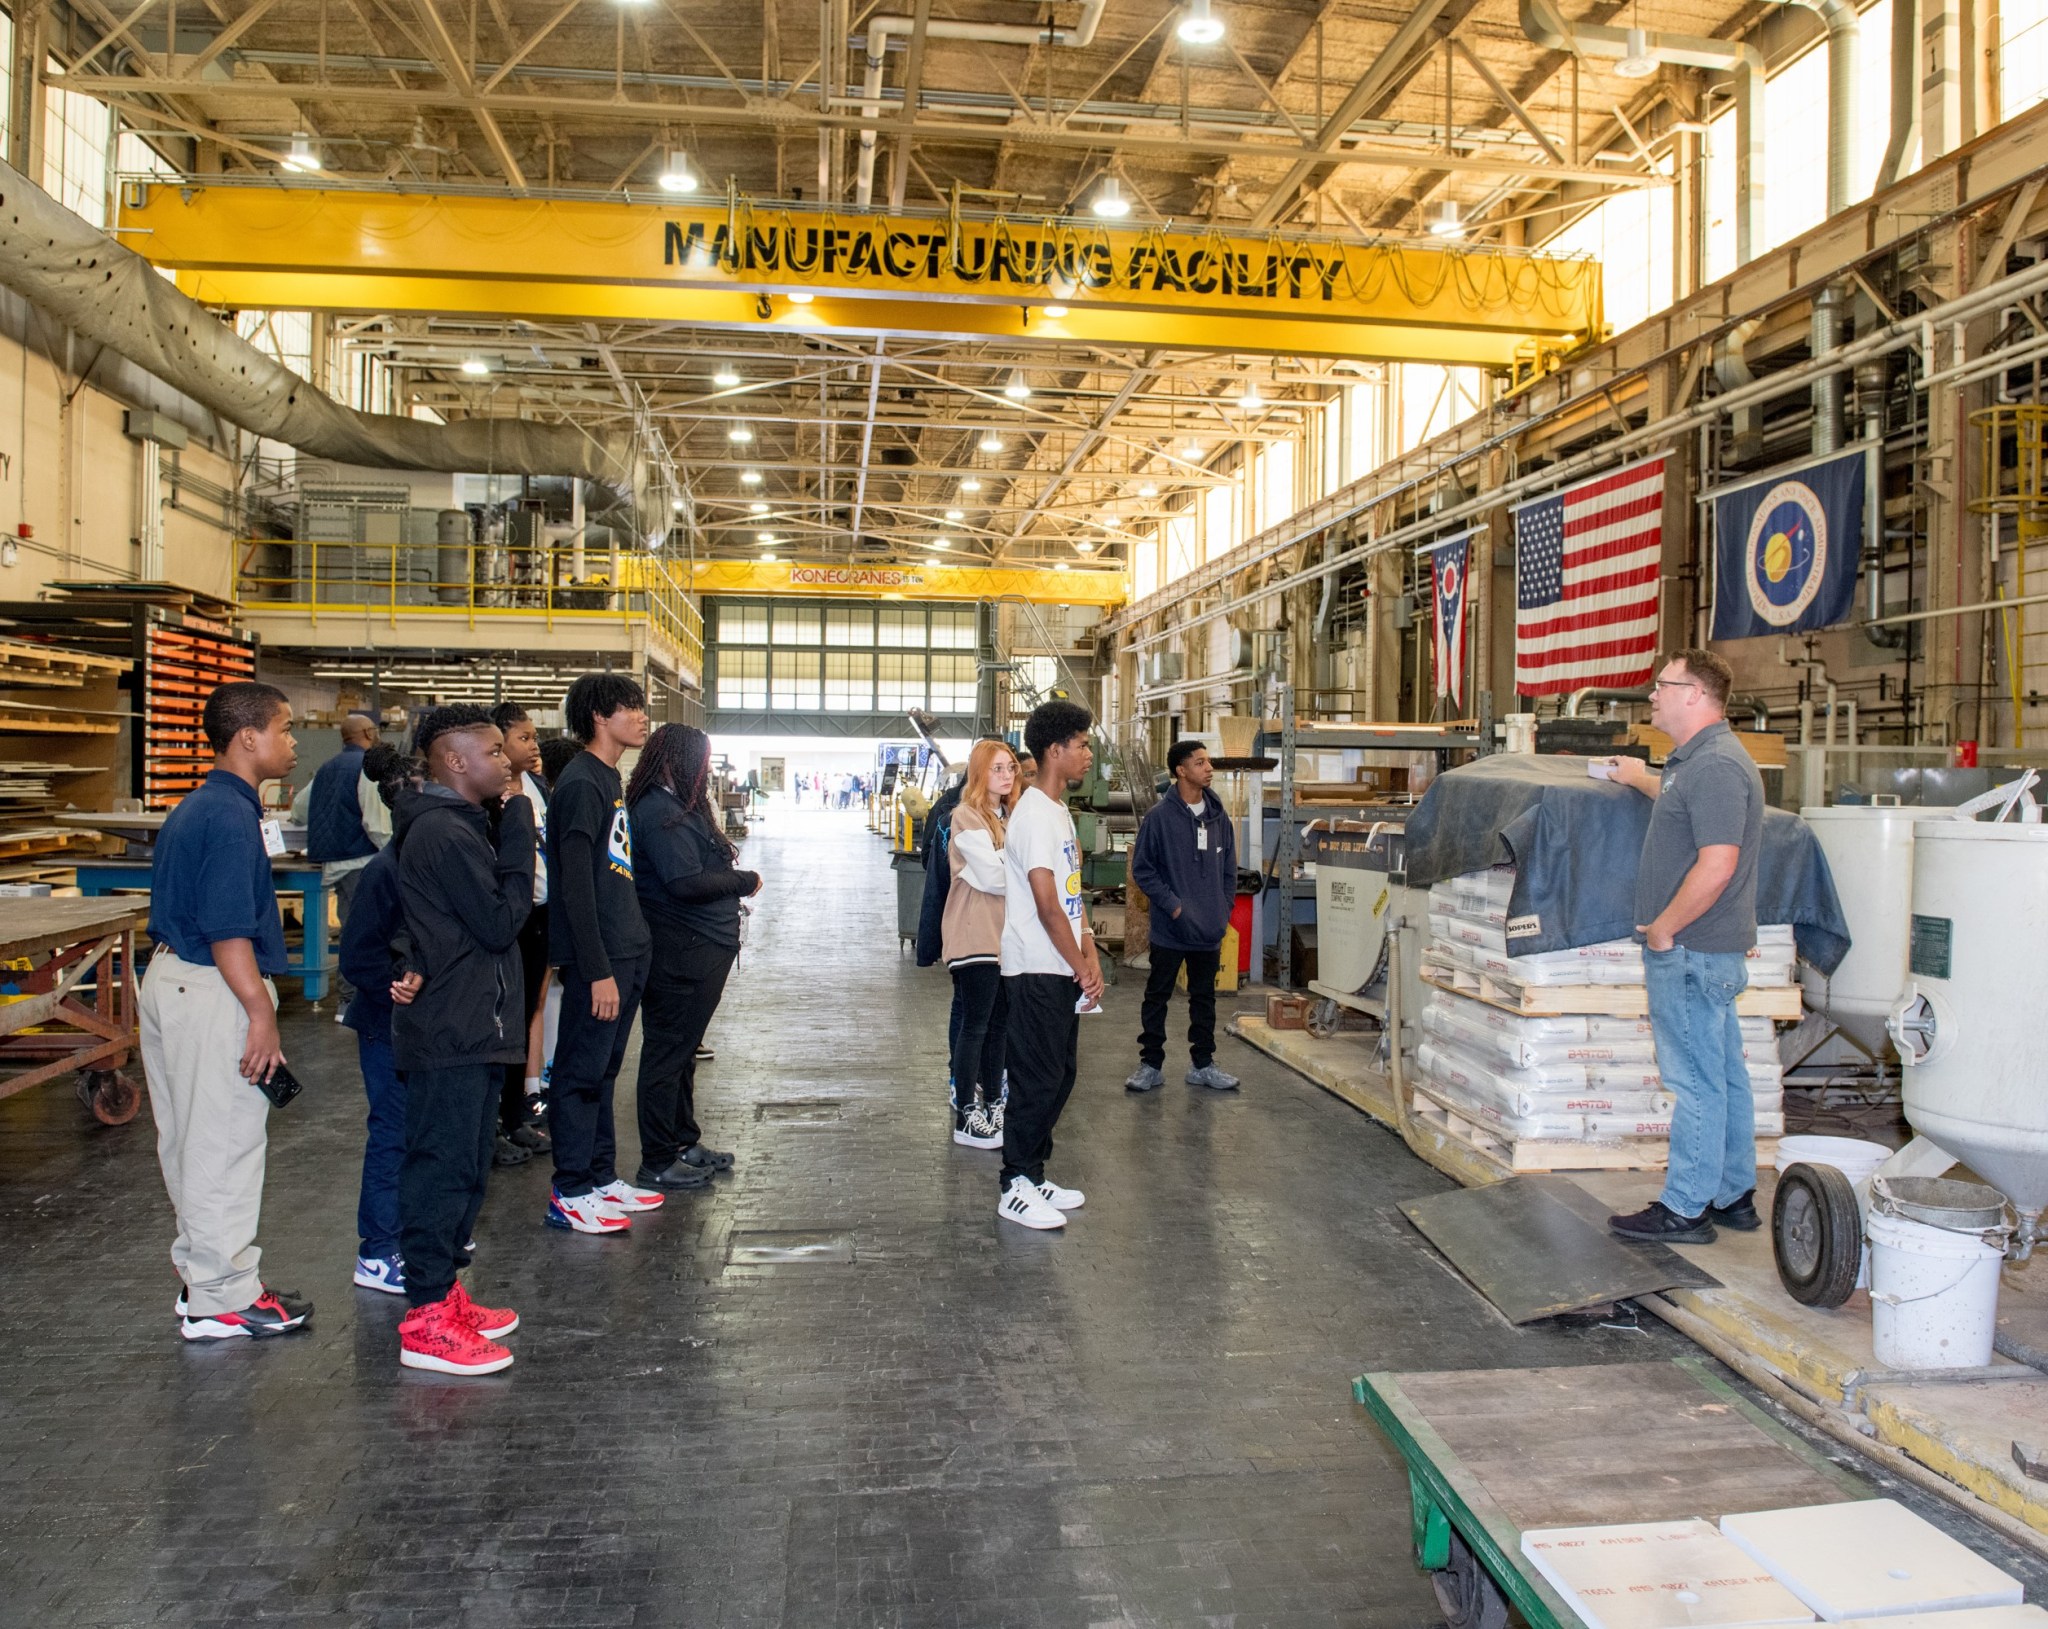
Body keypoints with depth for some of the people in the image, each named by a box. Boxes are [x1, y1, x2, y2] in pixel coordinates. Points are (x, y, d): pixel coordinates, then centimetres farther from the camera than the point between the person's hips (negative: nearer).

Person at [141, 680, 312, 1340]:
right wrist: (261, 1012, -21)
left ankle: (204, 1276, 30)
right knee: (223, 1143, -1)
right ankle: (222, 1301, 9)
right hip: (213, 992, -11)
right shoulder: (229, 816, -18)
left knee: (192, 1141, 17)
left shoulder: (198, 806, 14)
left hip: (173, 980, 11)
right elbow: (227, 931, -23)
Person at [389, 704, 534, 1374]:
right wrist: (518, 826, -15)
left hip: (469, 1029, 11)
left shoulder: (455, 825, 15)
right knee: (442, 1167, -3)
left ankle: (444, 1293, 29)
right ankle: (427, 1321, 6)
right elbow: (502, 920, -18)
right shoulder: (446, 833, -18)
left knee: (463, 1167, 18)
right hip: (452, 1034, -11)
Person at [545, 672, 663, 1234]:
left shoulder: (611, 781, 15)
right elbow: (575, 886, -19)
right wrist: (597, 970, -21)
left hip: (626, 951, 9)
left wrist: (632, 951, 15)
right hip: (597, 958, -9)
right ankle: (570, 1194, 8)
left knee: (604, 1068, 15)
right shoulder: (581, 783, -14)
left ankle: (600, 1178, 25)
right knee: (582, 1072, -1)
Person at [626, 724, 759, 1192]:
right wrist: (745, 881, -13)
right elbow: (687, 882, -25)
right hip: (681, 956, -11)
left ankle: (683, 1141, 33)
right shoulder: (661, 812, -18)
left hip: (699, 950, 11)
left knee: (683, 1049, 20)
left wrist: (733, 887, 1)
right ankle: (658, 1163, 9)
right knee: (668, 1053, -1)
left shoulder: (676, 806, 15)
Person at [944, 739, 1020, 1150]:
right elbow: (992, 876, -16)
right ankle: (966, 1116, 3)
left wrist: (1008, 873, -10)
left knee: (998, 1023, 12)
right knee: (975, 1024, -4)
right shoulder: (967, 816, -9)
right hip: (975, 935, -8)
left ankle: (992, 1103, 23)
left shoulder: (1007, 816, 17)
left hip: (1005, 933, 8)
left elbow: (1004, 871, 10)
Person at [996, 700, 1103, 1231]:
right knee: (1037, 1079, -3)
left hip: (1062, 971, 10)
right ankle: (1016, 1188, 7)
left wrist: (1089, 957, 6)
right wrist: (1082, 968, -12)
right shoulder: (1034, 815, -17)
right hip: (1037, 972, -10)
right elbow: (1047, 906, -20)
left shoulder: (1059, 810, 15)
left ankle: (1035, 1176, 24)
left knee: (1060, 1074, 14)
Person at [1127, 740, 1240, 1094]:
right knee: (1157, 998, 6)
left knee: (1204, 998, 14)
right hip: (1170, 930, -5)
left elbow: (1229, 869, 13)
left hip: (1211, 932, 5)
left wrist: (1224, 909, 4)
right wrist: (1172, 905, -14)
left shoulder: (1218, 816, 6)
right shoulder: (1159, 817, -10)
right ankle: (1151, 1065, 17)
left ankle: (1202, 1065, 26)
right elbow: (1141, 868, -9)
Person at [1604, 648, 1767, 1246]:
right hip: (1708, 951, 11)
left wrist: (1663, 928, -18)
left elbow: (1717, 865, -27)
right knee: (1724, 1076, 16)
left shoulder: (1716, 765, -19)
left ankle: (1684, 1209, 5)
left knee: (1695, 1081, -3)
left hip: (1691, 952, -11)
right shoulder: (1695, 759, 15)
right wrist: (1640, 778, 56)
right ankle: (1734, 1197, 26)